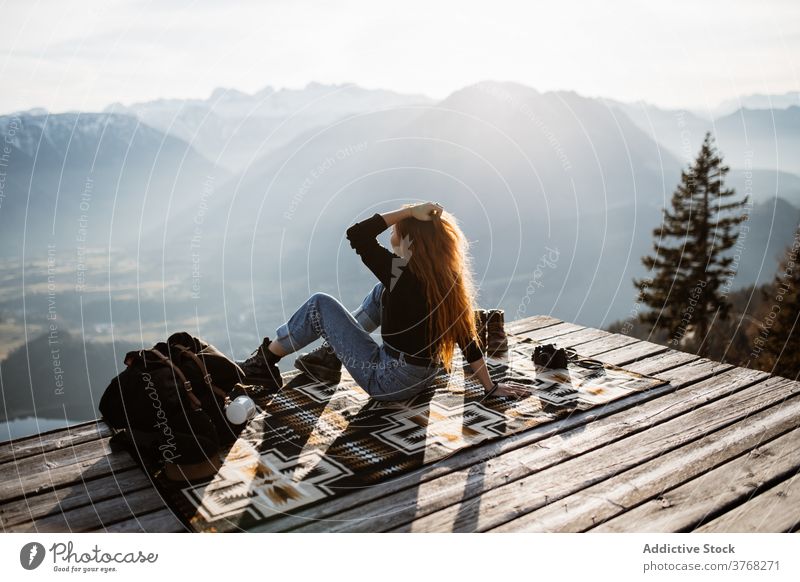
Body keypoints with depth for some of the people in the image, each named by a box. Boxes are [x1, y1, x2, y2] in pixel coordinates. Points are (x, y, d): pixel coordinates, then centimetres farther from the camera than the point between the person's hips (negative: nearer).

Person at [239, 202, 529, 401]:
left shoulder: (402, 275, -24)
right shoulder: (451, 281, -4)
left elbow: (356, 234, -21)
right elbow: (469, 341, -1)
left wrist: (409, 211, -19)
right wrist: (491, 387, 7)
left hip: (389, 382, -7)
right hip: (422, 378, 7)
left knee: (321, 304, 1)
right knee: (383, 290, 18)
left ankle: (265, 363, 17)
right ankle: (331, 356, 26)